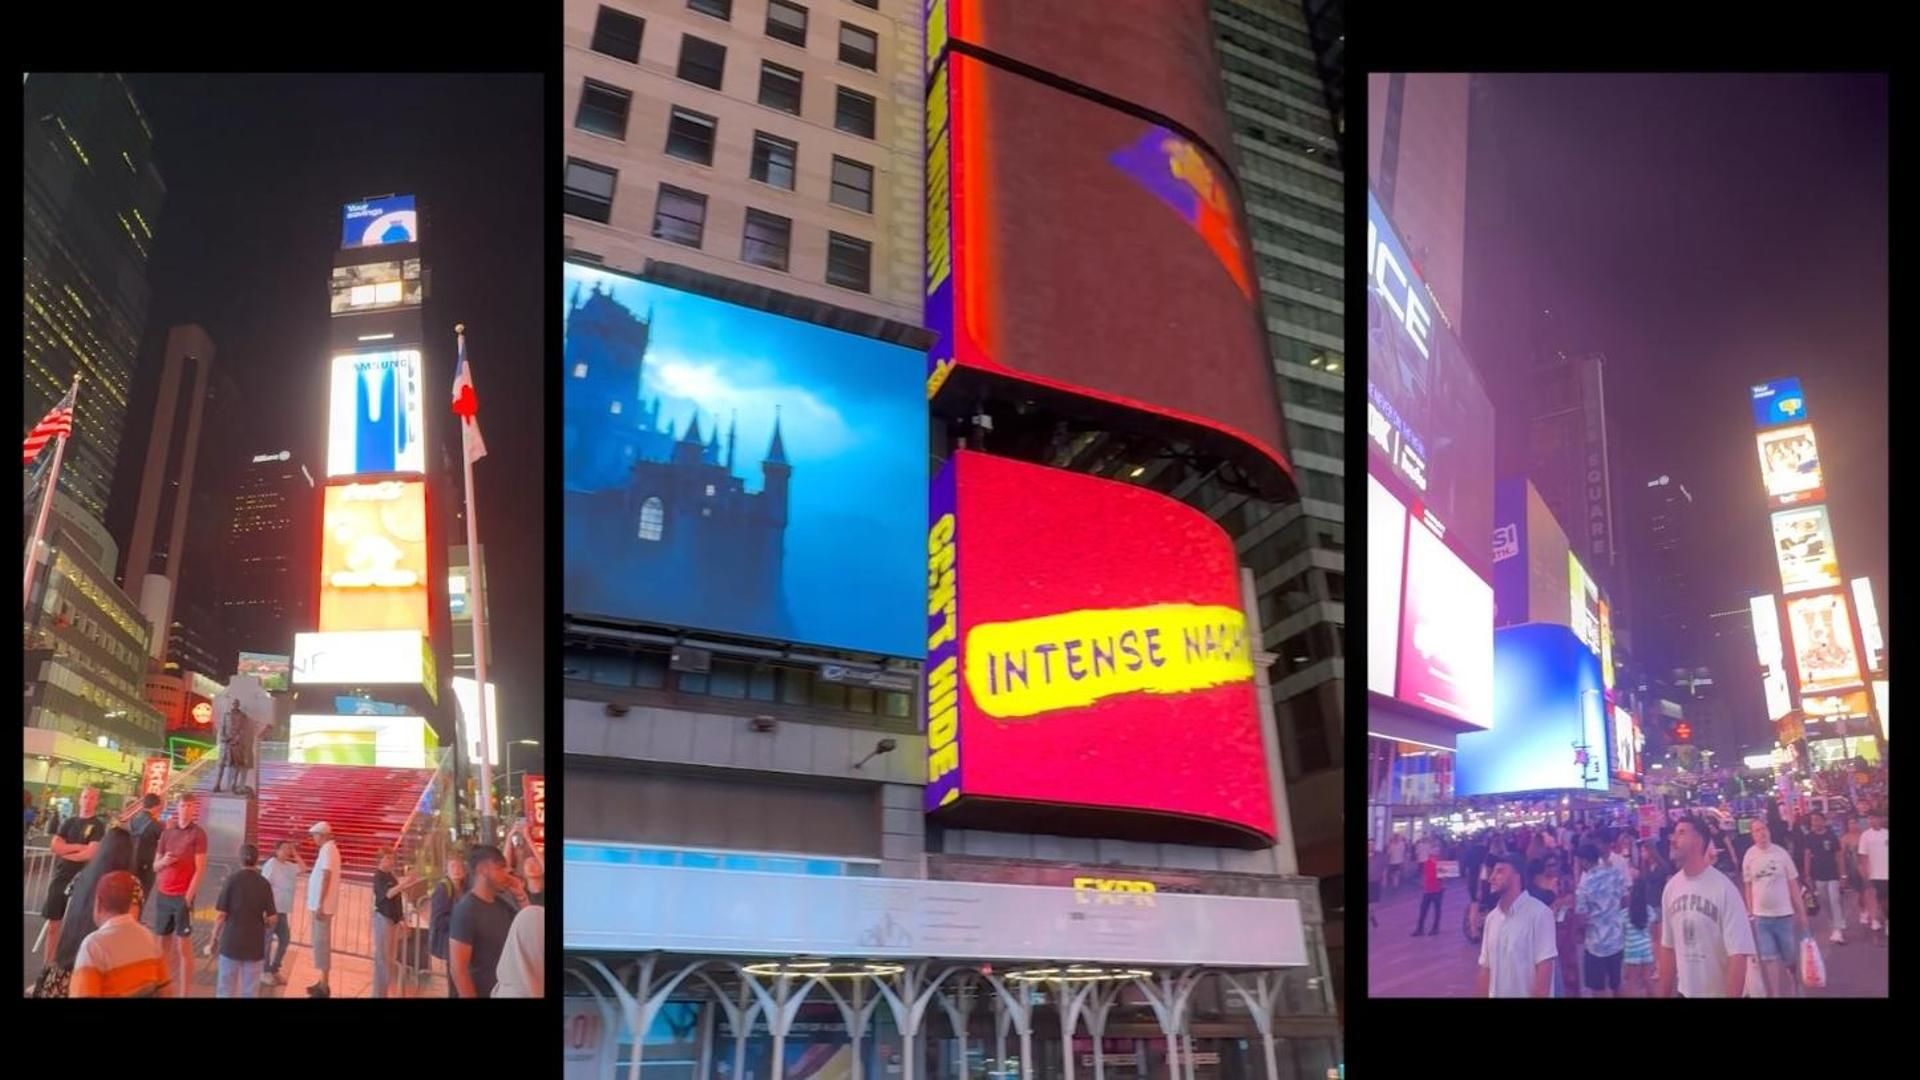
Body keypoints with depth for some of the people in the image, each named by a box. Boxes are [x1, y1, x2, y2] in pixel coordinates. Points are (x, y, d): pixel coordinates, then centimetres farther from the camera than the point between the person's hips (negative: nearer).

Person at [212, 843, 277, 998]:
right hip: (255, 944, 1)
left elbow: (221, 915, -8)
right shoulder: (264, 883, -3)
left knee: (226, 988, 10)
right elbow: (272, 918, -3)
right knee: (251, 990, 8)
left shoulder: (232, 879, -7)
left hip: (231, 942, -1)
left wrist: (214, 939, 3)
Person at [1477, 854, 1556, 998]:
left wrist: (1538, 995, -19)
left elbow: (1544, 967, -16)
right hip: (1496, 994, 6)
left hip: (1528, 994, -6)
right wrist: (1480, 995, 3)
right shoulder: (1492, 917, 4)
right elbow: (1486, 967, 8)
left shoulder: (1538, 912, -14)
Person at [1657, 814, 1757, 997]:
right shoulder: (1671, 887, -1)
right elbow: (1667, 948, 6)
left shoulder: (1724, 889, -17)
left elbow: (1738, 953, -17)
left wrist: (1732, 995, -19)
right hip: (1685, 991, 5)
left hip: (1720, 992, -4)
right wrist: (1664, 994, 8)